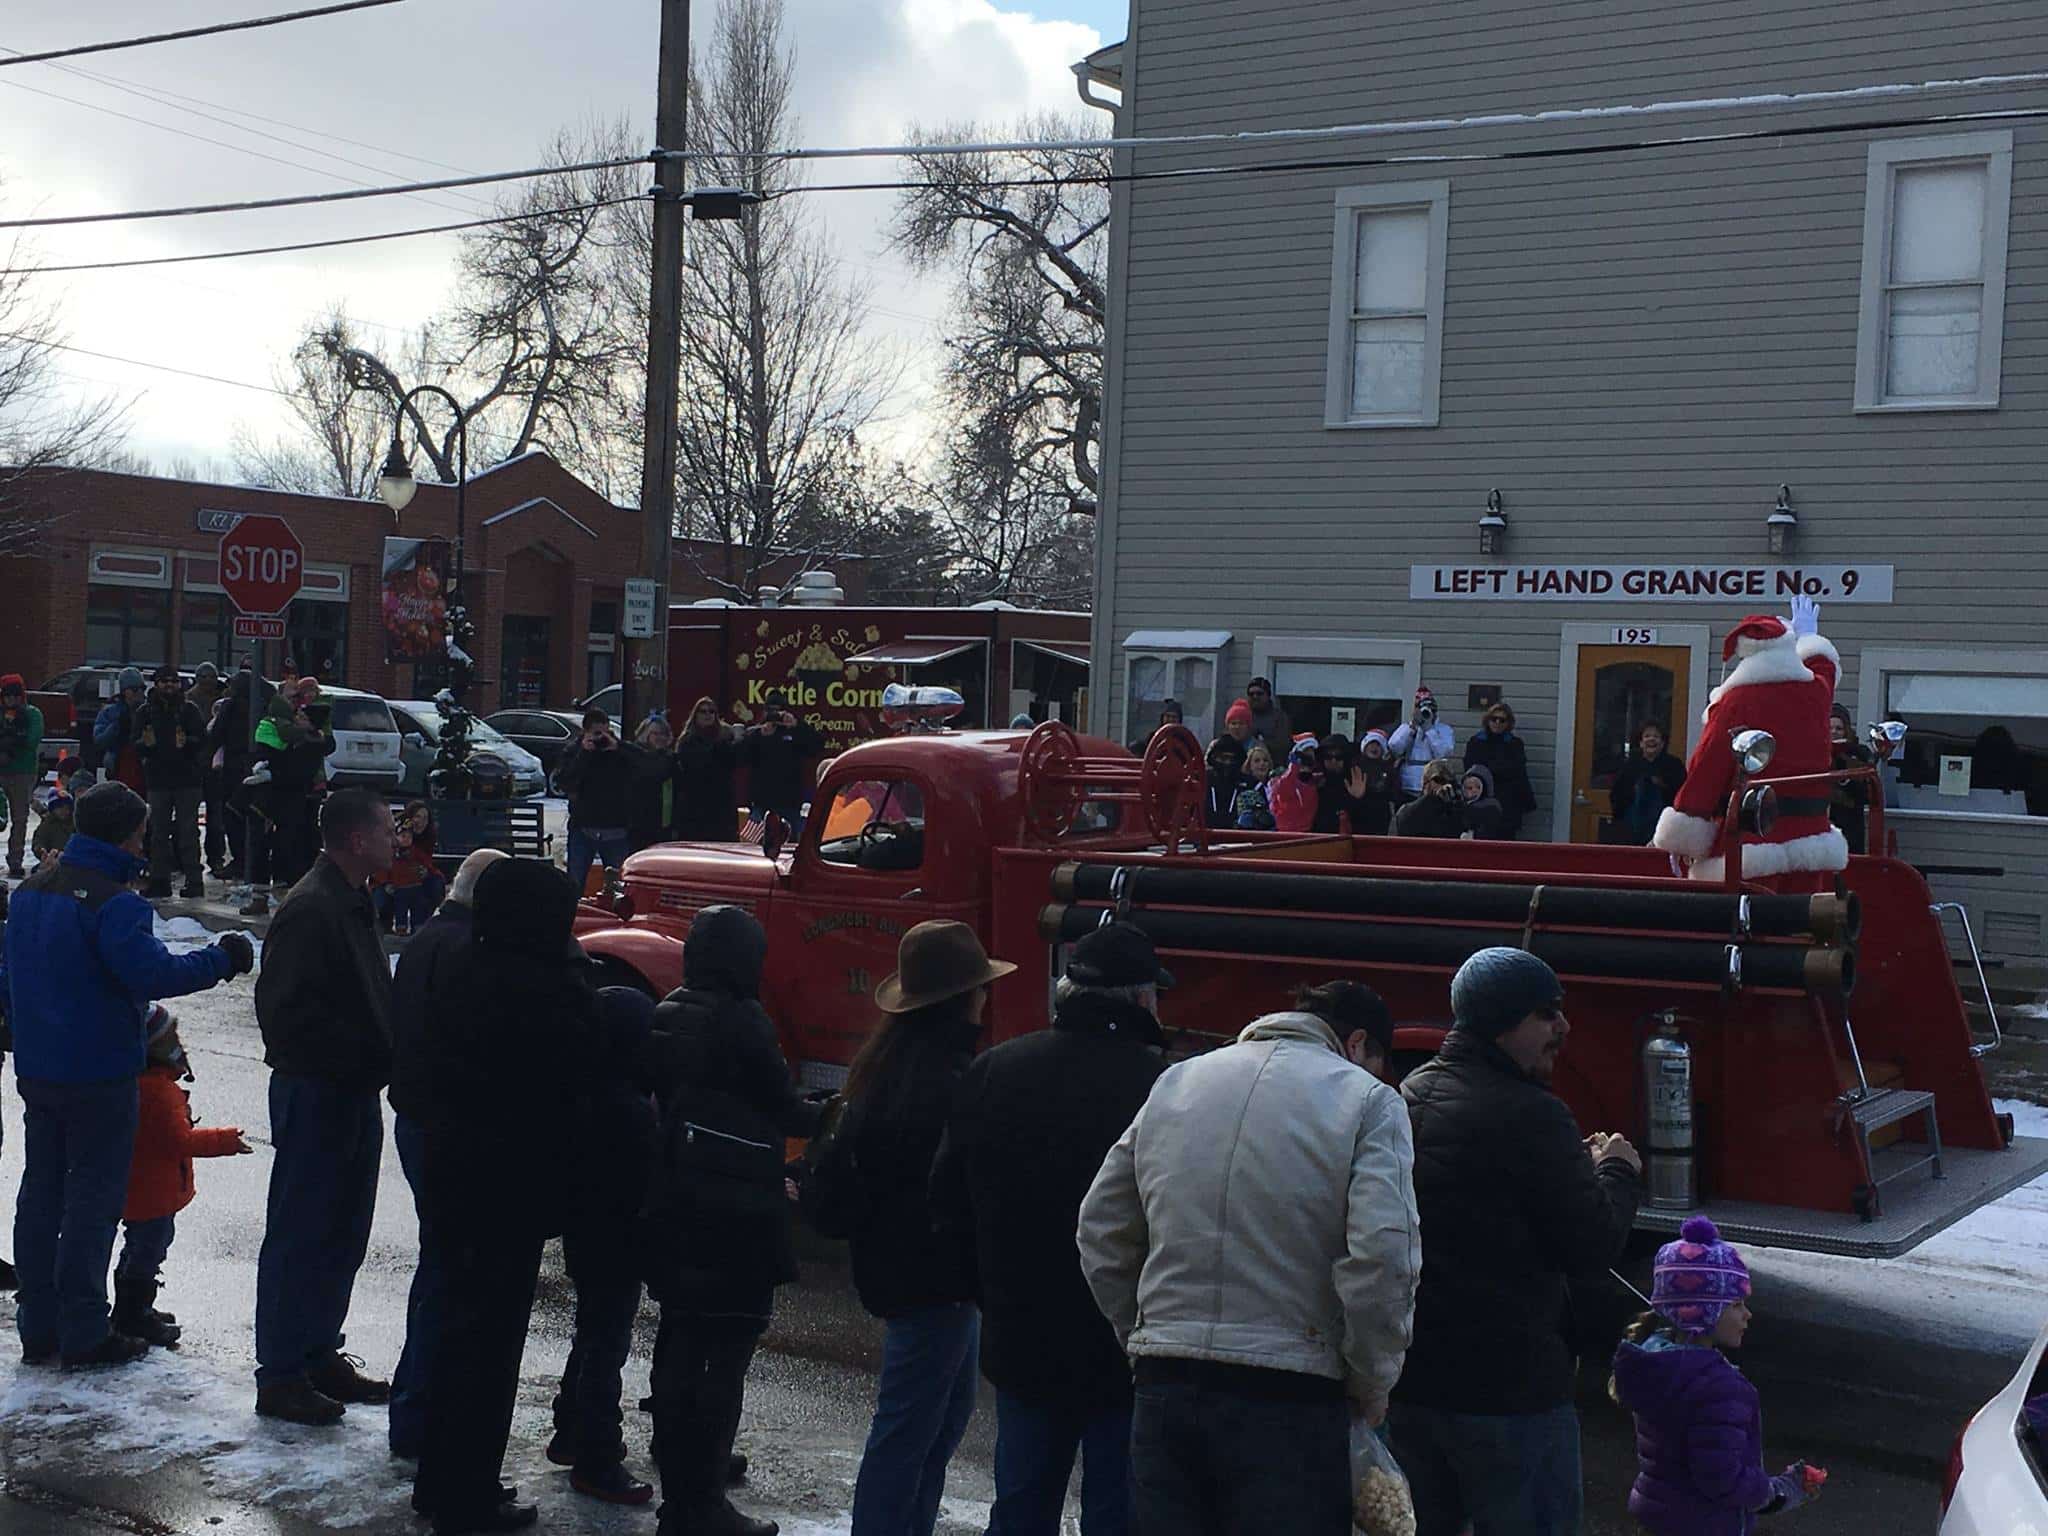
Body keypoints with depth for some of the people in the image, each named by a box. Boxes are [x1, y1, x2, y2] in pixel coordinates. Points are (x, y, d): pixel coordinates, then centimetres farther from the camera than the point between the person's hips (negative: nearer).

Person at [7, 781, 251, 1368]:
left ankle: (38, 1328, 20)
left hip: (36, 1070, 8)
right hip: (99, 1075, -8)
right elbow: (153, 973, -25)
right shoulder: (114, 902, -19)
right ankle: (84, 1334, 5)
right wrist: (221, 960, -13)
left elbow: (17, 975, 17)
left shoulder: (30, 890, 9)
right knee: (94, 1197, 1)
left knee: (41, 1189, 14)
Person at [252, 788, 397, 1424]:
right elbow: (286, 1011, -24)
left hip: (356, 1094, 10)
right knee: (299, 1235, -1)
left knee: (344, 1235, 16)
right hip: (315, 1095, -10)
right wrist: (362, 1056, -21)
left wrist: (381, 1057, 7)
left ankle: (318, 1355, 28)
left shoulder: (355, 901, 13)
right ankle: (280, 1377, 7)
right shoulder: (310, 908, -19)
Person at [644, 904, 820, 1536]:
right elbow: (784, 1109, -8)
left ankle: (678, 1478, 25)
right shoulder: (744, 1023, -16)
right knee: (728, 1350, -2)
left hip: (675, 1209, 8)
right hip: (735, 1215, -8)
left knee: (678, 1341, 15)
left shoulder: (668, 1015, 6)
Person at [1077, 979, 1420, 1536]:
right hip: (1288, 1401, -4)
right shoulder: (1369, 1102, -2)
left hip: (1165, 1388, 5)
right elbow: (1383, 1257, -15)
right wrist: (1371, 1390, -3)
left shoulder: (1176, 1082, 14)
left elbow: (1099, 1232, 14)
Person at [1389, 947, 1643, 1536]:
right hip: (1508, 1386, -8)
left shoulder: (1409, 1097, 9)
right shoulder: (1529, 1115, -18)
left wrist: (1576, 1162, 14)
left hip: (1408, 1378, 8)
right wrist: (1616, 1170, 2)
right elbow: (1594, 1246, -15)